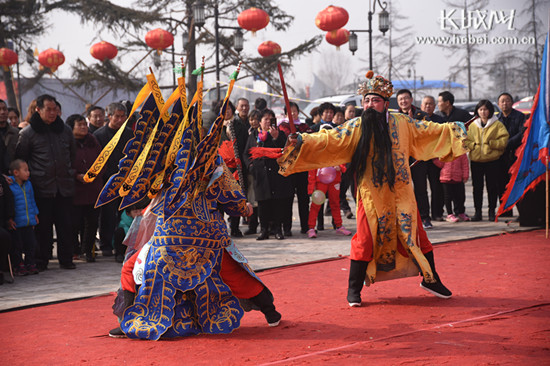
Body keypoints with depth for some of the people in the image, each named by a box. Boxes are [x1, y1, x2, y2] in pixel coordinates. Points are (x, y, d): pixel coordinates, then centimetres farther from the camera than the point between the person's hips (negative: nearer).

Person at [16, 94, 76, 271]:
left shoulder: (65, 130, 11)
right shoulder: (28, 133, -1)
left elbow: (73, 154, 23)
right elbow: (20, 158, 4)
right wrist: (31, 176, 1)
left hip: (64, 186, 3)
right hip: (42, 188, -3)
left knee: (65, 223, 3)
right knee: (43, 225, 0)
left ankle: (66, 259, 12)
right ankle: (42, 260, 10)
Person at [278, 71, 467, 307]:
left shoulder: (401, 123, 4)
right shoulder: (355, 128, -4)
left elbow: (428, 131, 19)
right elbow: (328, 140, -10)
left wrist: (452, 129, 22)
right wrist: (301, 142, -23)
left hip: (400, 194, 2)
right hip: (371, 196, -2)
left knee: (414, 235, 6)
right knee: (365, 240, -5)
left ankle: (430, 279, 25)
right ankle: (354, 290, 8)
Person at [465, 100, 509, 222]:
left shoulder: (497, 125, 1)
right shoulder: (472, 125, 11)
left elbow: (503, 141, -7)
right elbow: (466, 141, 10)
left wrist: (490, 143, -15)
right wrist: (473, 145, -9)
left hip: (492, 160, -2)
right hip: (476, 160, 3)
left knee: (492, 187, 2)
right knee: (477, 187, 4)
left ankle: (492, 212, 11)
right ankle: (478, 212, 11)